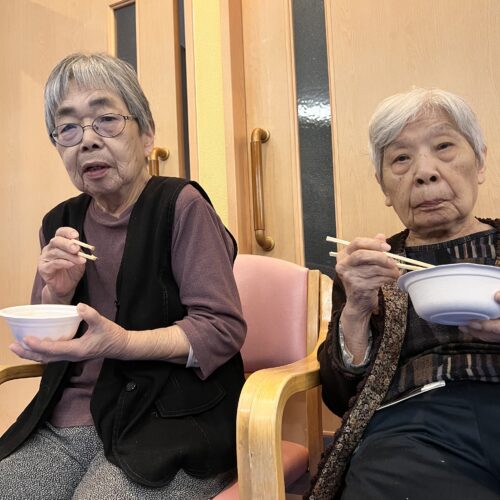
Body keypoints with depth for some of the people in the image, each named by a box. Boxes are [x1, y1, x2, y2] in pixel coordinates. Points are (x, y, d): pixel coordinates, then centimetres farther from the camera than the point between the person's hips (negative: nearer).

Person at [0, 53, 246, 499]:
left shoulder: (180, 204, -9)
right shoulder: (61, 223, 8)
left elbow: (223, 328, -13)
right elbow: (45, 347, 12)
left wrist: (121, 343, -27)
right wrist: (58, 293, -9)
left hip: (167, 426, -5)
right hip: (63, 424, 5)